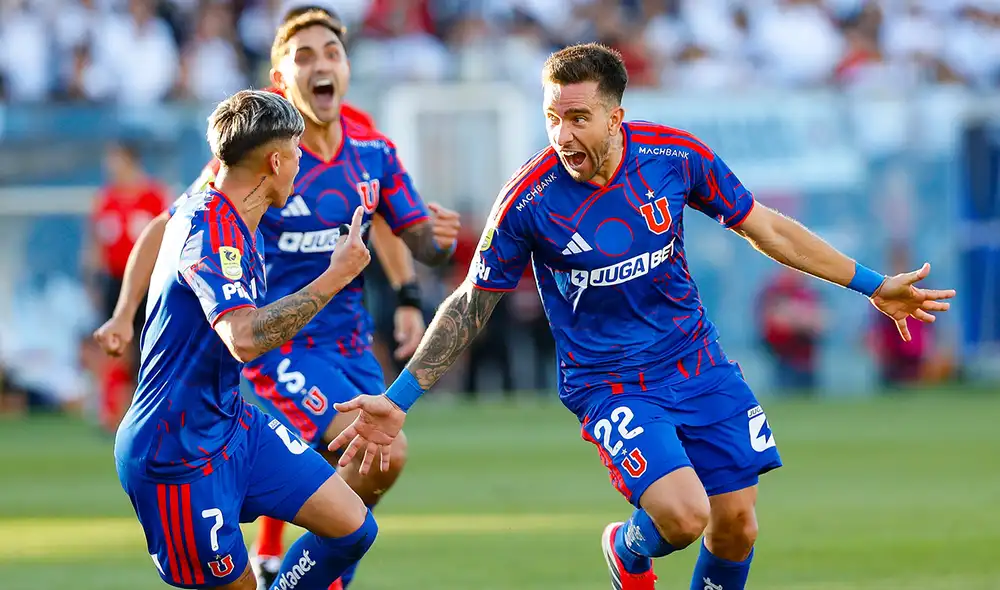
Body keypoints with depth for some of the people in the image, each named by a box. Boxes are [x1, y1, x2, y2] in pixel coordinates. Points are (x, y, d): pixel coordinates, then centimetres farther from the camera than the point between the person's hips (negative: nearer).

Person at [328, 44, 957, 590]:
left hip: (699, 365, 4)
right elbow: (470, 306, -5)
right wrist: (397, 402, -7)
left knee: (736, 527, 0)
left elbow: (764, 226, 5)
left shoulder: (674, 155, -10)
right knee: (684, 515, -23)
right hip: (609, 384, -4)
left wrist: (873, 286, 9)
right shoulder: (530, 200, -17)